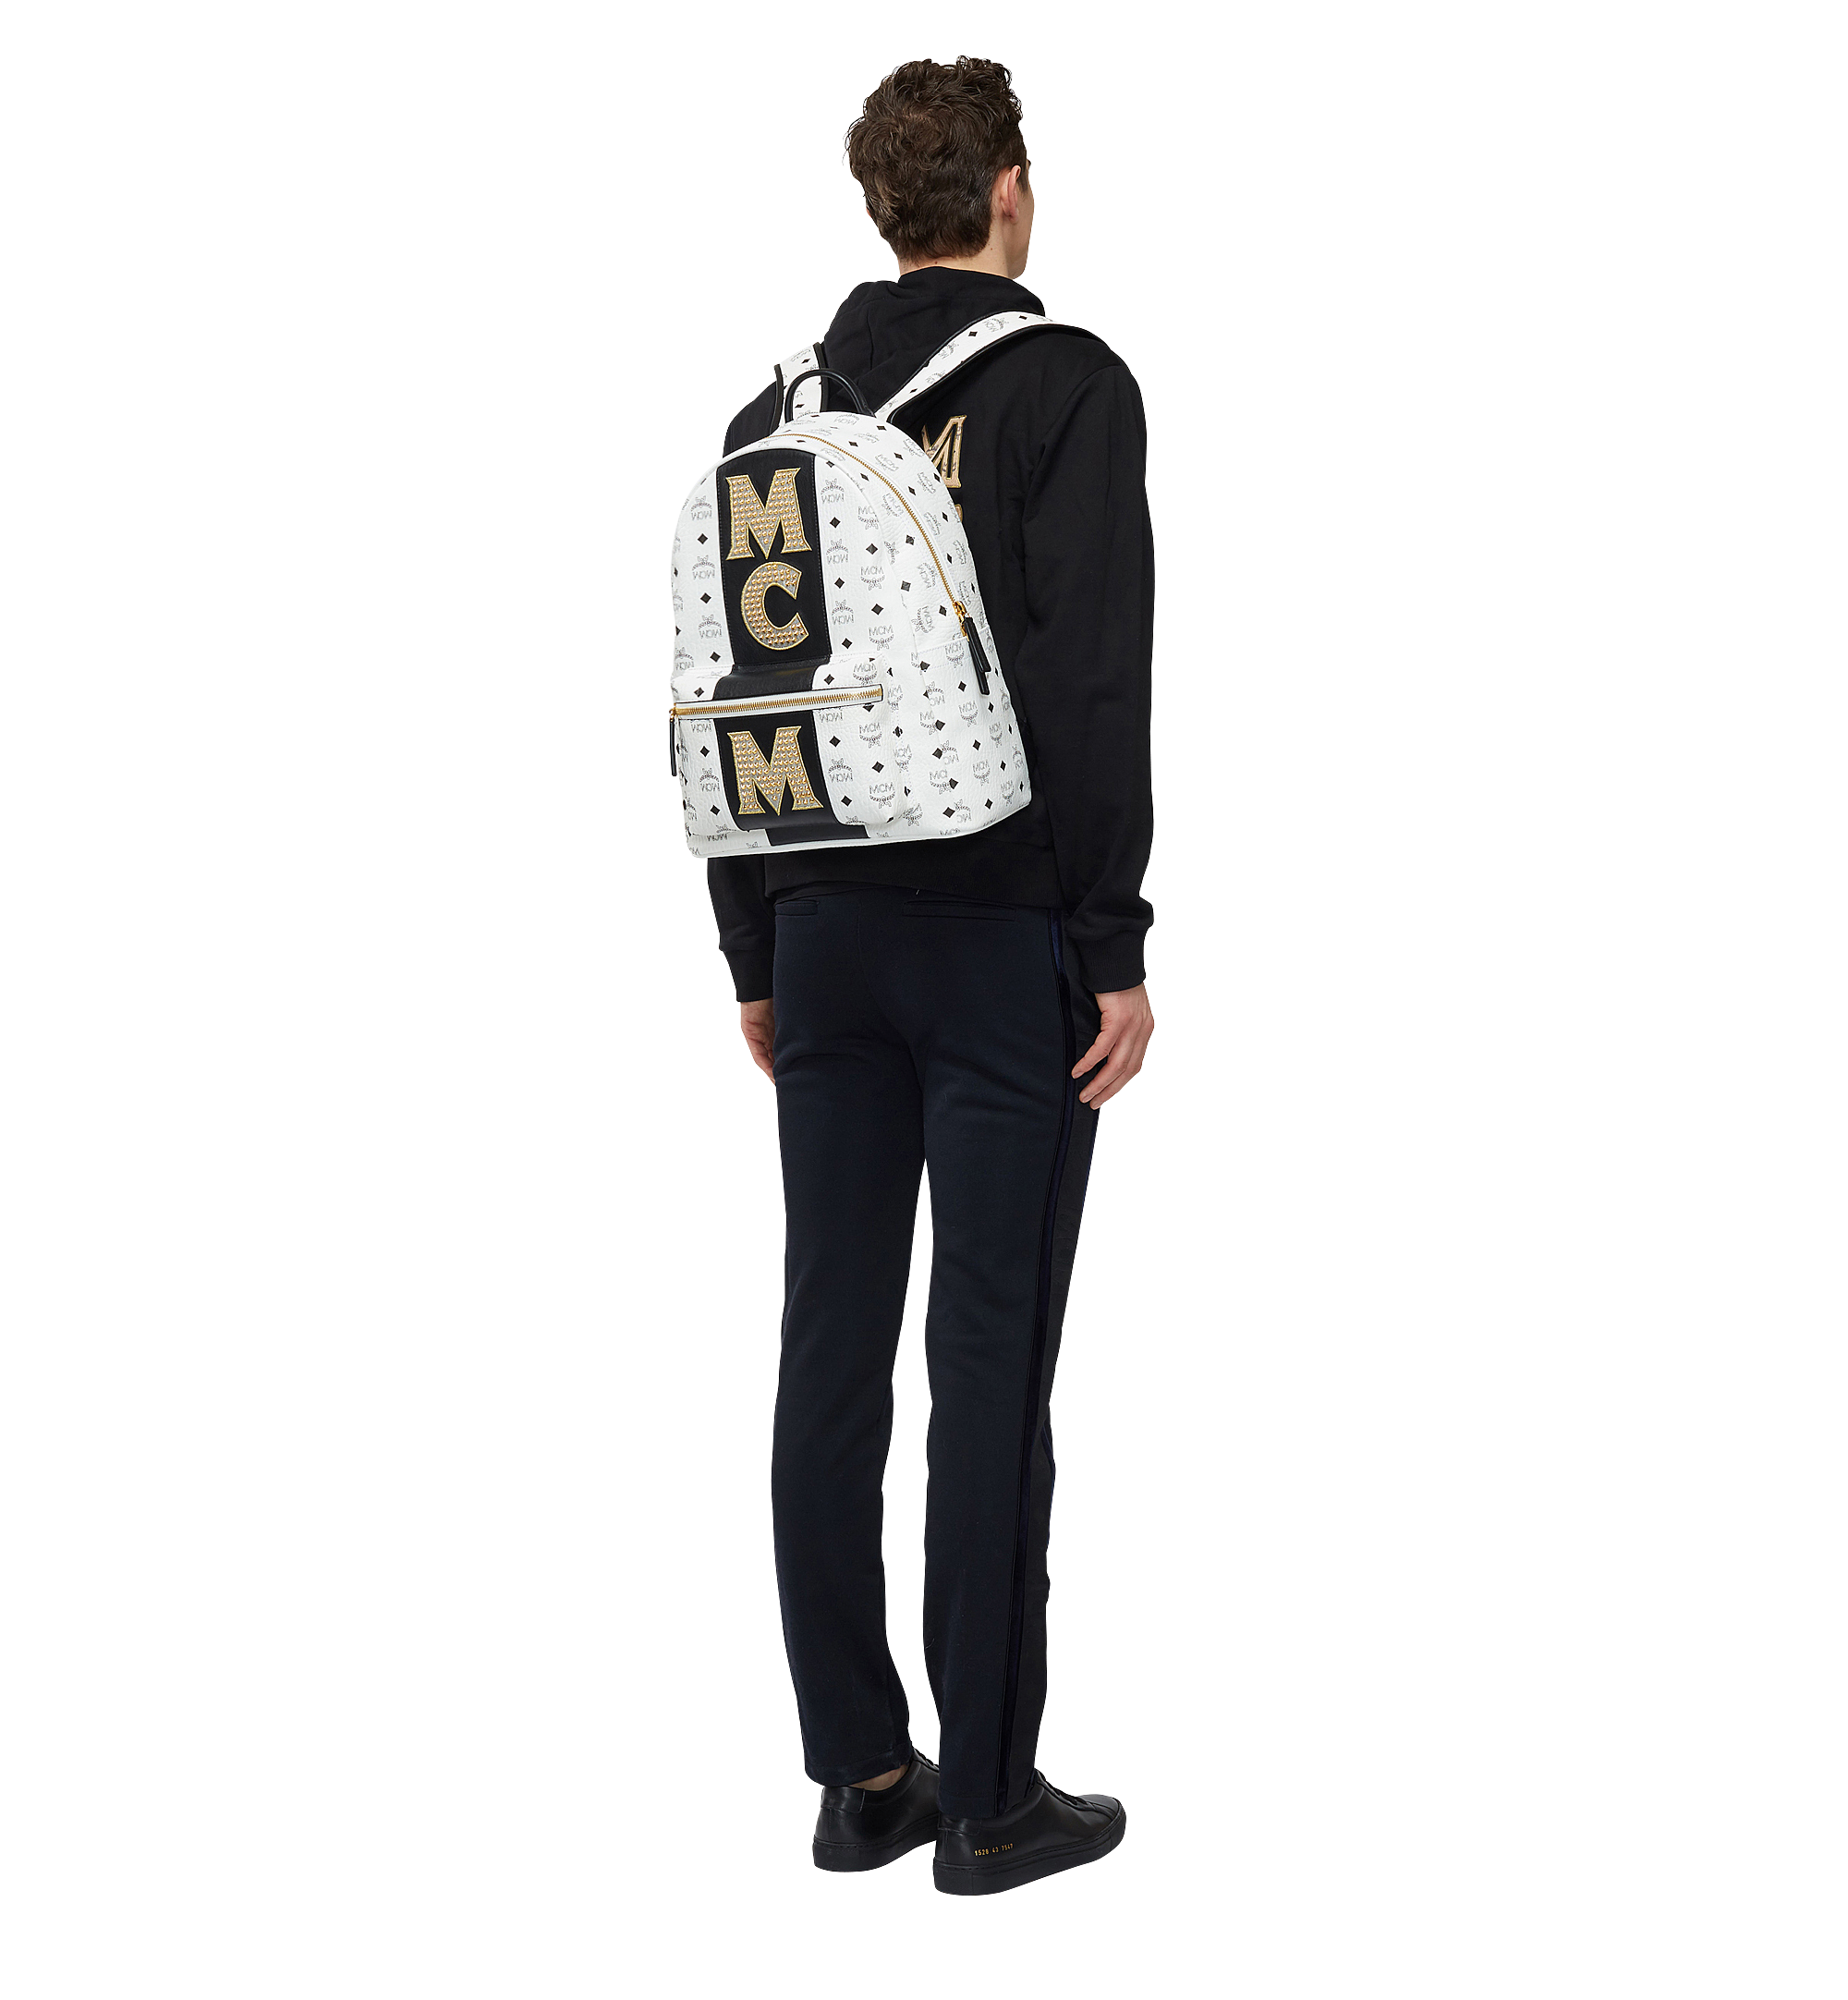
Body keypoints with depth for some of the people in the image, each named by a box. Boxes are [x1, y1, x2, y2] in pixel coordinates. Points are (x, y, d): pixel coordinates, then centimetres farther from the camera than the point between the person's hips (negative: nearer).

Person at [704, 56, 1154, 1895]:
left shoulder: (789, 404, 10)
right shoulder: (1064, 387, -6)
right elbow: (1098, 687, -13)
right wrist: (1120, 949, -10)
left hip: (827, 928, 5)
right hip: (1003, 932, -5)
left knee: (830, 1345, 7)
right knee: (991, 1355, -2)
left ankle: (855, 1774, 12)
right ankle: (990, 1799, 1)